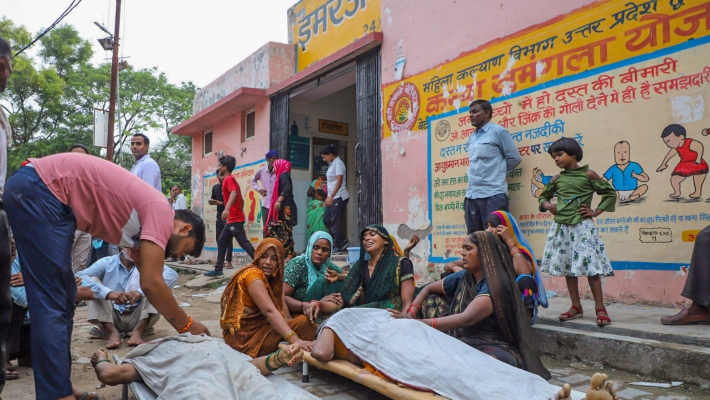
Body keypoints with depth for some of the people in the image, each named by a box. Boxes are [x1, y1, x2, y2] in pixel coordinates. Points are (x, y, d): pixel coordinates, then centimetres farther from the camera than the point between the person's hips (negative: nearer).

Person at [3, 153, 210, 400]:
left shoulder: (146, 221, 15)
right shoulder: (161, 211, -12)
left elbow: (149, 283, 20)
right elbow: (151, 284, -17)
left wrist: (181, 323, 19)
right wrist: (187, 325, -5)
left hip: (31, 192, 10)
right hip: (38, 188, -10)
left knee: (62, 299, 11)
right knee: (52, 302, -10)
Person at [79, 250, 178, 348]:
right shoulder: (107, 263, 2)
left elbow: (172, 275, -18)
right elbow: (80, 277, -16)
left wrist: (141, 291, -32)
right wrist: (108, 293, -33)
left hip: (139, 319, 0)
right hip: (112, 318, 1)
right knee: (93, 281, -13)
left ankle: (138, 331, -29)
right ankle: (113, 332, -27)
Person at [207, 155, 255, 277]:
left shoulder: (229, 179, -8)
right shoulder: (230, 180, 21)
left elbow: (234, 193, -28)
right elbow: (241, 199, 23)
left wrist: (227, 209, -40)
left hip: (235, 219, -10)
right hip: (232, 219, 10)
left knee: (244, 242, -11)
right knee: (221, 241, 12)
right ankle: (218, 269, 15)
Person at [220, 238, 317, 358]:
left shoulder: (270, 278, 15)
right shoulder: (253, 275, -13)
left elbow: (282, 309, 2)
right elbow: (270, 311, -27)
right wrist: (294, 340, -38)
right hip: (244, 337, -9)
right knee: (304, 322, -18)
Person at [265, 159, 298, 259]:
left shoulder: (283, 175, -5)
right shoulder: (281, 176, 22)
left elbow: (287, 187, -24)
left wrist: (279, 200, -31)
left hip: (285, 208, -10)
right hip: (283, 208, 10)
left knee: (285, 231, -11)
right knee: (272, 228, 8)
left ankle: (290, 254, -9)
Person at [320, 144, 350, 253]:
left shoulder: (338, 163, -11)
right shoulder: (331, 164, 15)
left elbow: (339, 181, -20)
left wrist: (331, 196, -25)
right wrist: (329, 197, 16)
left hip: (339, 197, -9)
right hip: (333, 197, 9)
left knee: (335, 222, -5)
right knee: (326, 219, 9)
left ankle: (338, 246, 5)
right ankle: (343, 241, 16)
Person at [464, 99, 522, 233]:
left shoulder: (498, 131, -2)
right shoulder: (471, 138, 17)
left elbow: (514, 158, -1)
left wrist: (498, 172, 7)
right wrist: (474, 173, 11)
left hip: (493, 194, -7)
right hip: (471, 195, 7)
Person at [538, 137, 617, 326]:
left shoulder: (588, 174, -2)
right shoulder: (557, 179, 9)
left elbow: (610, 193, 4)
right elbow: (543, 196, 24)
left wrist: (595, 212, -3)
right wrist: (547, 205, 3)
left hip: (582, 226, -5)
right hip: (561, 227, 5)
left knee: (591, 267, -7)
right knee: (567, 267, 9)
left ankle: (600, 308, 3)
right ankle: (576, 307, 19)